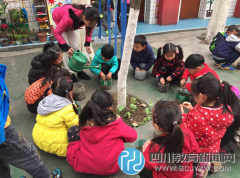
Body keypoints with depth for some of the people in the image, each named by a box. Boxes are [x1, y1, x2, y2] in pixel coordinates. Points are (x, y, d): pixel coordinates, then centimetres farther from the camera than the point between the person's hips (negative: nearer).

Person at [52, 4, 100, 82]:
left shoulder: (88, 17, -31)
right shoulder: (70, 17, -46)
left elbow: (89, 29, -10)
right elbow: (57, 32, -35)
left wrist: (87, 44, -21)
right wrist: (66, 47, -41)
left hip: (71, 23, 5)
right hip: (58, 20, -5)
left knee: (75, 47, 2)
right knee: (66, 49, -10)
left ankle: (79, 71, 12)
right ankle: (70, 73, -1)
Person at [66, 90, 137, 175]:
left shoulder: (85, 122, -12)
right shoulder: (115, 122, -18)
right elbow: (133, 136, -3)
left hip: (83, 166, 1)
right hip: (111, 168, 0)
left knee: (73, 130, 14)